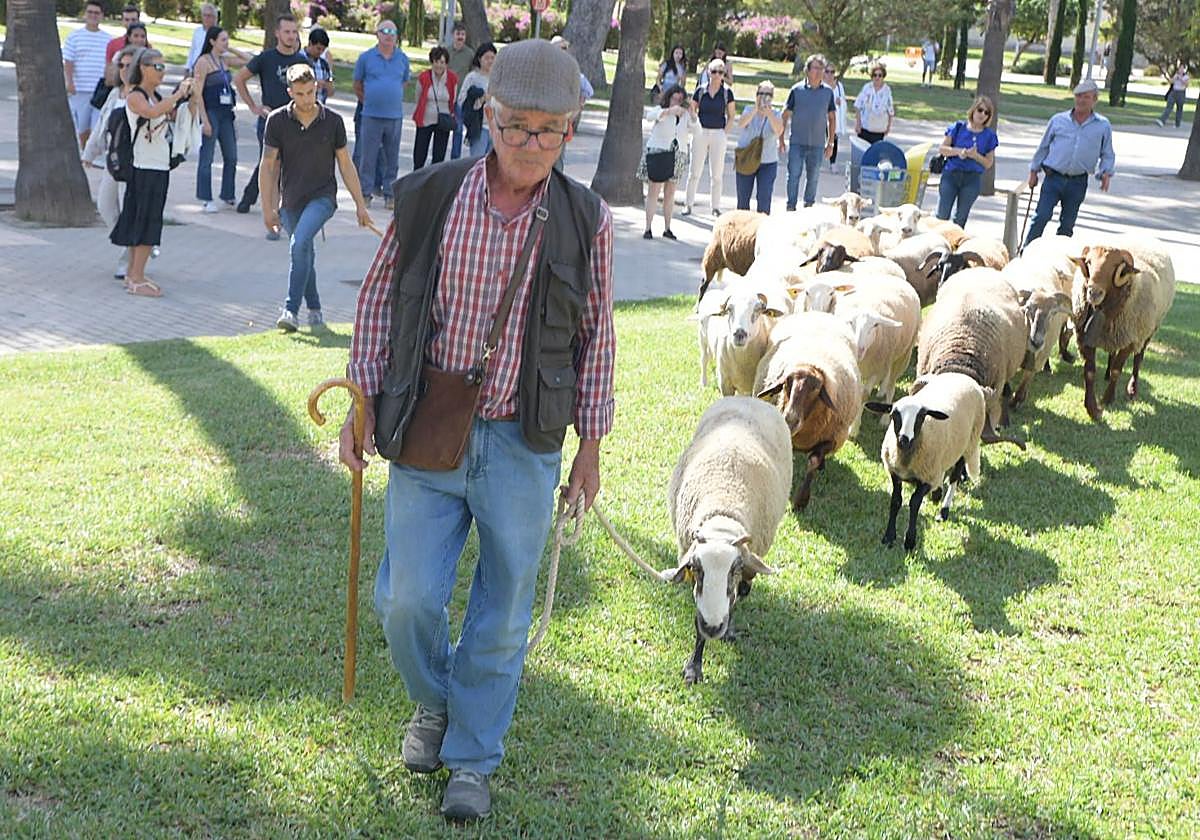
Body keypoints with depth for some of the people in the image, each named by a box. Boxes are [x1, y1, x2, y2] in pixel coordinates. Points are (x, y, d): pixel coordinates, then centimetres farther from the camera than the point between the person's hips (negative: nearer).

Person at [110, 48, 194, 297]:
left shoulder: (157, 96, 14)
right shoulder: (135, 97, -12)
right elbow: (153, 112, -32)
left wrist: (184, 97, 2)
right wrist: (179, 93, -26)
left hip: (160, 167, 8)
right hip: (144, 167, -8)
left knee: (141, 222, 12)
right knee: (145, 222, -7)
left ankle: (134, 274, 18)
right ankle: (136, 278, -4)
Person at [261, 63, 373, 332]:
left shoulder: (333, 122, -3)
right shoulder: (277, 121, -5)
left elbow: (345, 164, 6)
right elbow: (268, 166, -1)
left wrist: (360, 204, 7)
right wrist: (268, 207, -5)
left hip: (322, 196, -2)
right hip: (290, 200, 2)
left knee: (299, 244, -25)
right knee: (304, 254, 12)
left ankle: (291, 310, -24)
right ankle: (314, 309, 31)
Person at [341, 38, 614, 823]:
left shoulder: (586, 220, -5)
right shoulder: (430, 196, -6)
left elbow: (596, 338, 4)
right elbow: (380, 296, 6)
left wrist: (591, 444, 6)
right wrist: (364, 403, 4)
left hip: (524, 446, 0)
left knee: (504, 612, 8)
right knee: (408, 596, 2)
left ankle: (472, 758, 27)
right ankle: (434, 704, 34)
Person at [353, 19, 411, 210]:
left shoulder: (403, 58, 7)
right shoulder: (366, 57, 1)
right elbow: (357, 85, 12)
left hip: (395, 116, 2)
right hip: (371, 116, -2)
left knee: (392, 158, 7)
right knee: (368, 156, 0)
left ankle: (389, 194, 15)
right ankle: (366, 192, 8)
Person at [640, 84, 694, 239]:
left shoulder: (685, 115, 7)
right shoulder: (662, 110, -3)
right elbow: (652, 115, -26)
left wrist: (692, 116, -25)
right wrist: (669, 111, -43)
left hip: (677, 156, 4)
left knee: (670, 194, 9)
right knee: (653, 191, -6)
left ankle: (667, 229, 15)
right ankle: (648, 228, -5)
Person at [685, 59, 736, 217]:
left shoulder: (727, 92, 1)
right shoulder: (700, 91, 2)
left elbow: (731, 116, 5)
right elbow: (691, 111, 9)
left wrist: (725, 134, -3)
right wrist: (694, 130, -2)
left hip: (718, 134, 0)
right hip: (700, 133, 1)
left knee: (717, 174, 3)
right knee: (695, 172, 4)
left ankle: (716, 207, 10)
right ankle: (688, 204, 11)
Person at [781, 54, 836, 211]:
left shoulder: (828, 92, 5)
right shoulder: (797, 89, -2)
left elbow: (832, 118, 11)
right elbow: (785, 115, 3)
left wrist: (830, 143, 8)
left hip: (818, 144, 2)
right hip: (797, 142, -2)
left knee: (814, 177, 9)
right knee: (794, 175, -4)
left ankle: (809, 206, 22)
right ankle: (791, 207, 3)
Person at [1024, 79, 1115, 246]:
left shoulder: (1103, 126, 6)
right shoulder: (1058, 120, 5)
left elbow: (1107, 155, 13)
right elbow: (1043, 147, 13)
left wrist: (1106, 173, -4)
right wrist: (1034, 171, 12)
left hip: (1078, 182, 1)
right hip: (1054, 177, -1)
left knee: (1067, 223, 8)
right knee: (1041, 217, -11)